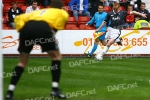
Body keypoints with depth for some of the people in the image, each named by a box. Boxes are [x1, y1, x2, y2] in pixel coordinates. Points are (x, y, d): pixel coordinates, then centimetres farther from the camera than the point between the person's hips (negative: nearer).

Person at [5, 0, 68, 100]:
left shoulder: (38, 12, 41)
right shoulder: (62, 13, 31)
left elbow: (19, 18, 27)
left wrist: (22, 31, 19)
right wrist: (53, 32, 13)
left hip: (27, 27, 4)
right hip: (43, 27, -4)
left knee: (22, 61, 21)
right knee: (56, 56, 18)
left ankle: (10, 91, 11)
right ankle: (55, 90, 10)